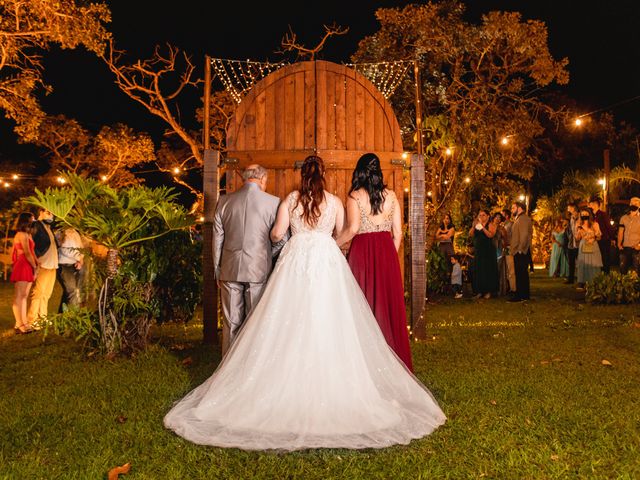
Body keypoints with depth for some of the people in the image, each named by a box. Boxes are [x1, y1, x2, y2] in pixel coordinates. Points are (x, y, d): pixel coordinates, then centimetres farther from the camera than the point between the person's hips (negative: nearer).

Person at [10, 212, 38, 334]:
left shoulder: (27, 235, 20)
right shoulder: (22, 235, -9)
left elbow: (31, 252, 16)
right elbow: (27, 253, -13)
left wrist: (36, 264, 5)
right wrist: (35, 267, -6)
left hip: (27, 268, 10)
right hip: (22, 267, -10)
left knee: (24, 296, 8)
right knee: (19, 296, -9)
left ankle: (24, 323, 10)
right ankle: (19, 325, -9)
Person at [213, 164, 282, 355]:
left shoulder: (225, 201, 4)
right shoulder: (273, 202, -5)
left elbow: (217, 239, 7)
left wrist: (218, 270, 15)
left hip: (230, 270, 3)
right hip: (259, 270, -2)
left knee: (231, 322, 11)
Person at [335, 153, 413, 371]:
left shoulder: (355, 196, -5)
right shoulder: (390, 195, 5)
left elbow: (353, 229, -16)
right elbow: (398, 233, 4)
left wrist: (333, 244, -2)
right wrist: (390, 255, 15)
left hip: (362, 251, -3)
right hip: (387, 250, 3)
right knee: (388, 302, 10)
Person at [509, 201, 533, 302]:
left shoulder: (523, 218, -11)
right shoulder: (518, 219, 21)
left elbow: (524, 235, -21)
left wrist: (520, 249, -22)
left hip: (521, 252, -11)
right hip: (519, 252, 11)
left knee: (520, 274, -8)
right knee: (522, 274, 14)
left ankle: (520, 295, -6)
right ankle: (525, 294, 21)